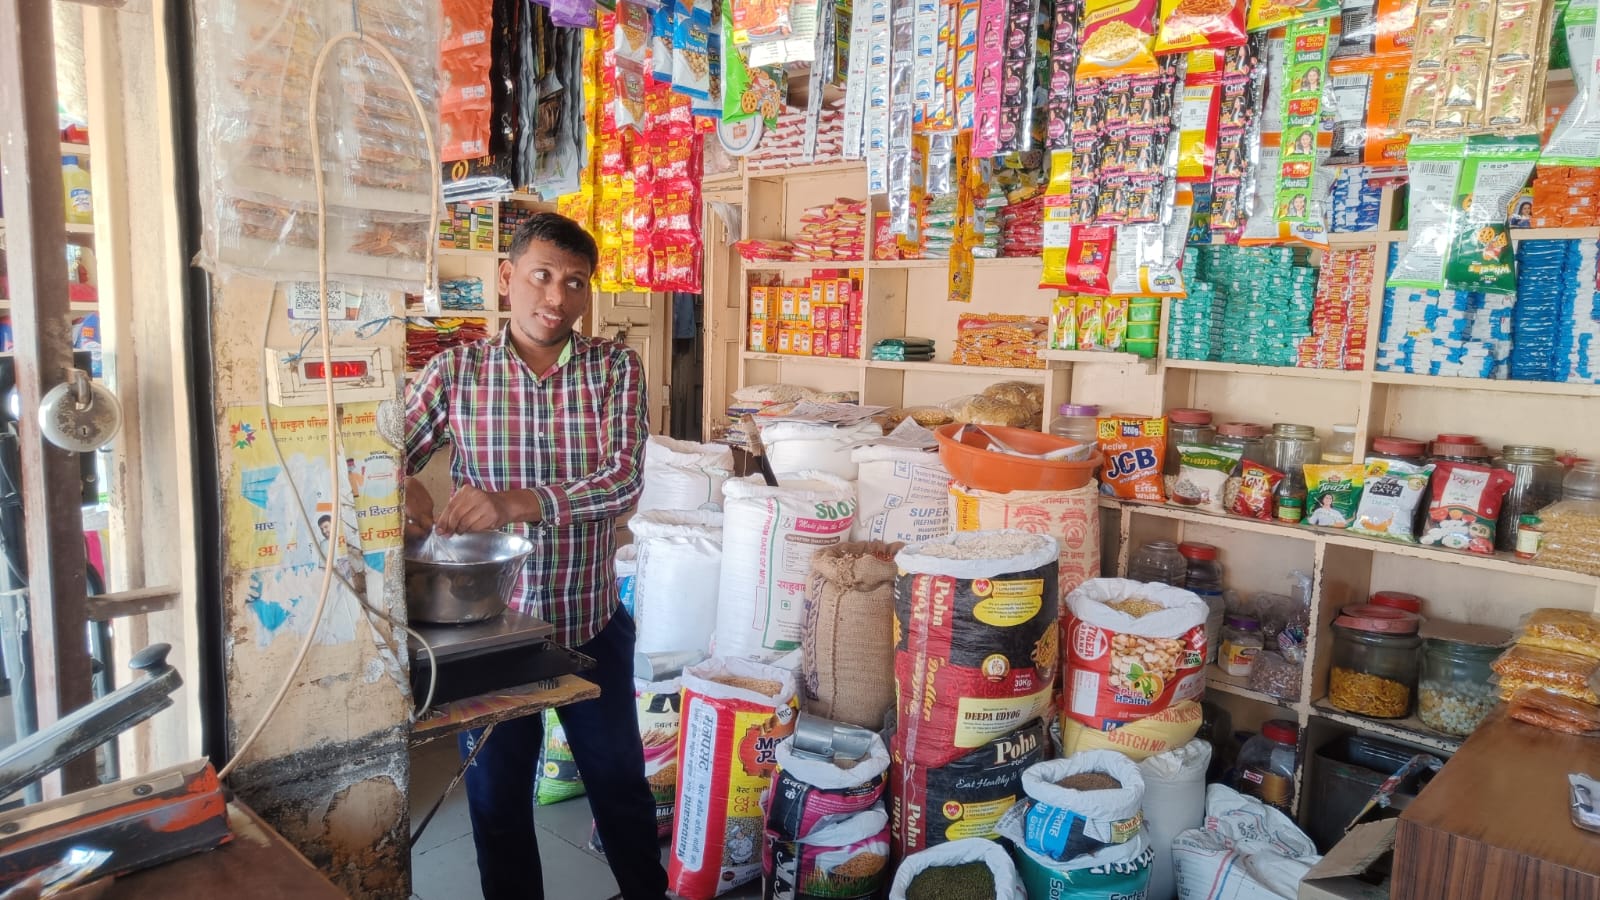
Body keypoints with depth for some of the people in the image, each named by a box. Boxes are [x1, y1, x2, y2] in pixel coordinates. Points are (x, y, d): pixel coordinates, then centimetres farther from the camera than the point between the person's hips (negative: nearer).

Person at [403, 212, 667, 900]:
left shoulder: (616, 368, -6)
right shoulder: (456, 371, -6)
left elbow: (623, 479, -19)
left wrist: (515, 502, -34)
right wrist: (403, 485, -31)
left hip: (591, 621, 1)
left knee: (620, 784, 19)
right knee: (497, 796, 17)